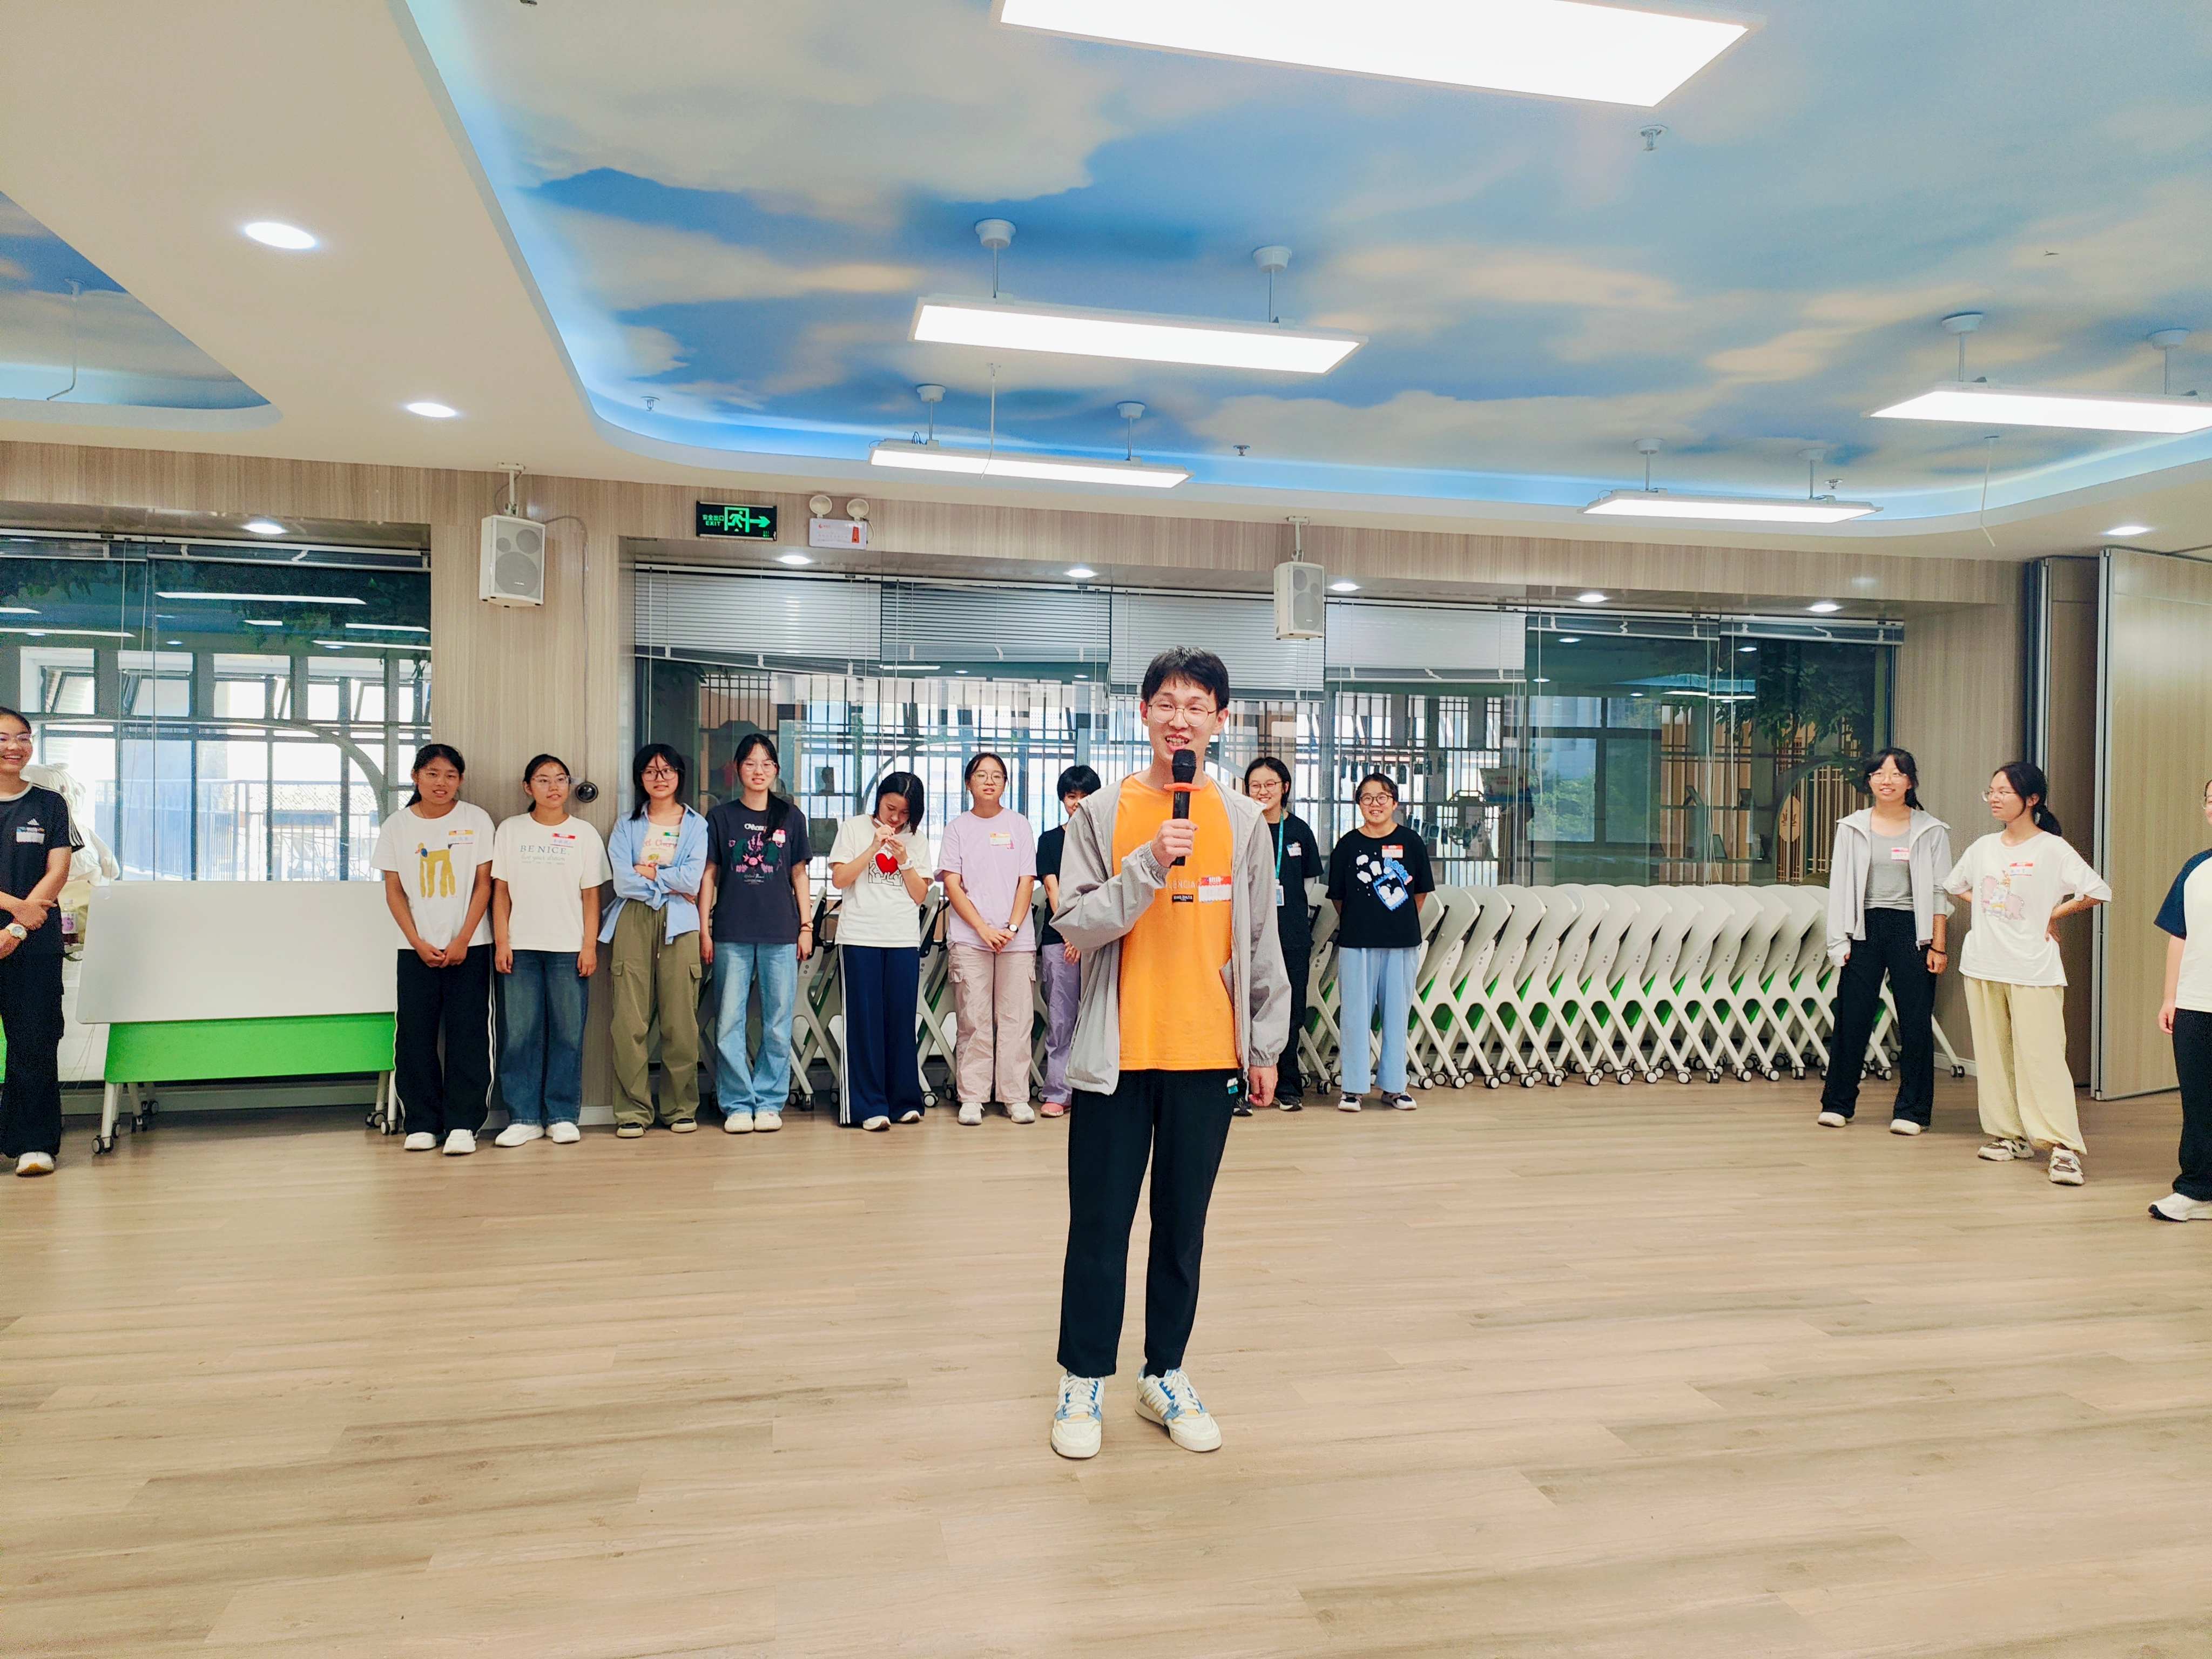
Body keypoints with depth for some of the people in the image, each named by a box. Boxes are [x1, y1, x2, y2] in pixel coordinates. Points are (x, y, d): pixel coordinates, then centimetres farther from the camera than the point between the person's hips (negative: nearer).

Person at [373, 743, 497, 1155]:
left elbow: (484, 884, -1)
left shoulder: (476, 820, 0)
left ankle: (462, 1125, 1)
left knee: (468, 1035, -4)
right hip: (417, 948, 2)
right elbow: (394, 890, 5)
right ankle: (421, 1123, 11)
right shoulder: (398, 825, 5)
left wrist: (463, 940, -8)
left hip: (468, 947, -2)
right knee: (415, 1036, 2)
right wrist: (418, 943, -6)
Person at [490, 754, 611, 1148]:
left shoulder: (584, 833, 5)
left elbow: (591, 895, 4)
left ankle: (562, 1116, 8)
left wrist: (590, 946, -2)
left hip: (569, 949, -1)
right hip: (521, 948, 1)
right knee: (520, 1033, 1)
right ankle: (523, 1118, 9)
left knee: (567, 1034, 0)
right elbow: (501, 891, 7)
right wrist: (501, 942, -1)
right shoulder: (510, 830, 8)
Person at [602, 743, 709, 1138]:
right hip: (633, 923, 1)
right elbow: (622, 882, -2)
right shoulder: (626, 826, 13)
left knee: (680, 1021, -2)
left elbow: (693, 881, -4)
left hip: (678, 925, 0)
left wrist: (647, 872, -1)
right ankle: (633, 1110, 3)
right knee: (630, 1021, -5)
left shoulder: (696, 824, 11)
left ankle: (681, 1108, 9)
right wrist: (672, 882, -3)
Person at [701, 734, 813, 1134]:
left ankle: (769, 1102, 11)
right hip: (732, 935, 0)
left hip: (781, 935, 0)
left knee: (778, 1023, 2)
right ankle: (738, 1104, 8)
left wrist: (806, 927, 5)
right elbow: (709, 875, 7)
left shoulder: (790, 817, 8)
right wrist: (703, 930, 2)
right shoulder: (721, 817, 7)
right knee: (729, 1023, -1)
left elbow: (799, 876, 11)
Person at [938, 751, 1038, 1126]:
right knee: (974, 1020, -1)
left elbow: (1026, 881, 5)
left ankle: (1017, 1098, 6)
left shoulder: (1019, 825, 11)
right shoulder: (958, 828, 8)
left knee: (1017, 1020, -1)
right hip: (970, 939, -1)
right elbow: (953, 885, 2)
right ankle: (971, 1097, 6)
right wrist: (984, 929, -8)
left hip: (1017, 939, 1)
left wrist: (1012, 928, -8)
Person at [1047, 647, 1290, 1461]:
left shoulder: (1244, 822, 5)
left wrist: (1265, 1045, 9)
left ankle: (1165, 1376, 27)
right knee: (1100, 1225, 6)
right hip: (1117, 1055, -1)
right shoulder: (1101, 813, 0)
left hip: (1210, 1055, 2)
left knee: (1182, 1225, 11)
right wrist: (1149, 865, -20)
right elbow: (1076, 926, -7)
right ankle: (1083, 1382, 21)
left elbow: (1261, 941, 8)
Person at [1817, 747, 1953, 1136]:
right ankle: (1837, 1103, 13)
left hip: (1911, 929, -1)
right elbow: (1840, 886, 6)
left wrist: (1938, 945, -3)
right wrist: (1841, 940, -1)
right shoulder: (1852, 828, 7)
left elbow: (1939, 892, 2)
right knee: (1852, 1017, 2)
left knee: (1916, 1021, 2)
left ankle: (1911, 1110, 12)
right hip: (1866, 927, 1)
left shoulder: (1931, 831, 3)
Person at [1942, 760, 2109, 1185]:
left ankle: (2065, 1147, -7)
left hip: (2033, 969, -5)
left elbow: (2098, 892, -10)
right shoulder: (1984, 847, 10)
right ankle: (2012, 1136, 18)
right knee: (1994, 1054, 9)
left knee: (2041, 1056, -9)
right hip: (1983, 965, 6)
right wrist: (1985, 909, 10)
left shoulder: (2052, 849, -6)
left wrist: (2053, 916, -4)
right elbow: (1954, 886, 25)